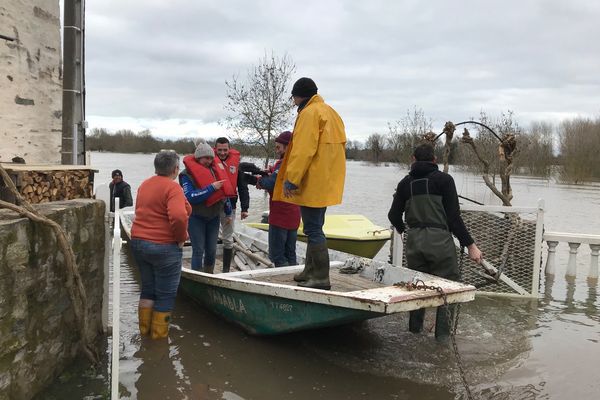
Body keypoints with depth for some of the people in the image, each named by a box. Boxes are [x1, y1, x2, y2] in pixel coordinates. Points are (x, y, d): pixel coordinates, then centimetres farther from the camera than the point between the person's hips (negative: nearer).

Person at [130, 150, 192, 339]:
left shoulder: (144, 185, 9)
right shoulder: (173, 187, -18)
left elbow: (141, 212, 15)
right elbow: (178, 217, -31)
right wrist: (181, 238, -16)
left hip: (138, 242, 8)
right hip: (164, 247, -8)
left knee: (148, 288, 22)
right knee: (165, 294, 8)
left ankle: (144, 328, 31)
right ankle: (159, 332, 18)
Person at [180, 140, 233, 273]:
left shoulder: (215, 169, 6)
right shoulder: (187, 174, -11)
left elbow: (224, 192, 14)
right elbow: (190, 197, -24)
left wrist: (228, 212, 15)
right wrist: (211, 188, -27)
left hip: (214, 216, 5)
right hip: (196, 217, -5)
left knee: (212, 250, 11)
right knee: (198, 250, -3)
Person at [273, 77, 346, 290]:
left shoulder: (309, 113, -12)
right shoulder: (330, 112, 19)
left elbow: (302, 150, -21)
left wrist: (291, 179, -20)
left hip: (312, 183, -10)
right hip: (327, 183, 10)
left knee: (313, 229, -7)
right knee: (315, 228, 17)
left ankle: (321, 277, -4)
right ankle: (311, 271, 27)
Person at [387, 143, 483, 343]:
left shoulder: (405, 183, 11)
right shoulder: (444, 180, -1)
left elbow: (394, 215, 12)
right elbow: (454, 217, -7)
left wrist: (402, 228, 34)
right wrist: (470, 245, -4)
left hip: (414, 239, 4)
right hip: (440, 239, -4)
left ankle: (415, 327, 26)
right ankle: (442, 334, 8)